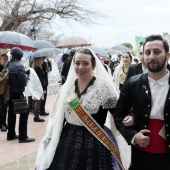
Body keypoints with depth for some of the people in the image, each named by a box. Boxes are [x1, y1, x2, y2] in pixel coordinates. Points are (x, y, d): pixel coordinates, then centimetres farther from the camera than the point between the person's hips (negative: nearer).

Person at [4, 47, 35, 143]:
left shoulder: (7, 65, 5)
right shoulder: (19, 66, -18)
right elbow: (23, 81, -18)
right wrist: (26, 78, 2)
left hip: (9, 92, 8)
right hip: (17, 93, -8)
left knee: (11, 113, 15)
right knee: (24, 113, -1)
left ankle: (11, 134, 23)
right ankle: (23, 137, -1)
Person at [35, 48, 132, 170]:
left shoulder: (104, 87, -10)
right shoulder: (67, 87, 4)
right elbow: (57, 116, 10)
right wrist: (50, 140, 10)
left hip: (95, 142, -4)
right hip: (68, 140, 4)